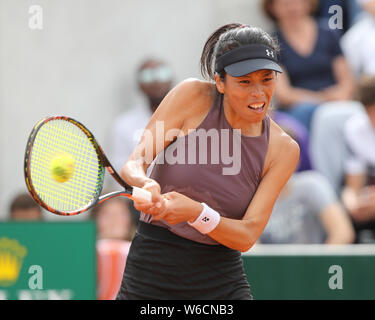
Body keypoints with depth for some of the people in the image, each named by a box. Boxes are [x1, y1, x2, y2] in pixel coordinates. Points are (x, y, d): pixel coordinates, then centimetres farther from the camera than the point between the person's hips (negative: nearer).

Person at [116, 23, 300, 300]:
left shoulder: (283, 150, -5)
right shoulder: (193, 97, -7)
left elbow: (247, 236, -10)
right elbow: (132, 165, -10)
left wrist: (196, 212, -29)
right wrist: (147, 185, -35)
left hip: (222, 282, 1)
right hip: (151, 274, -1)